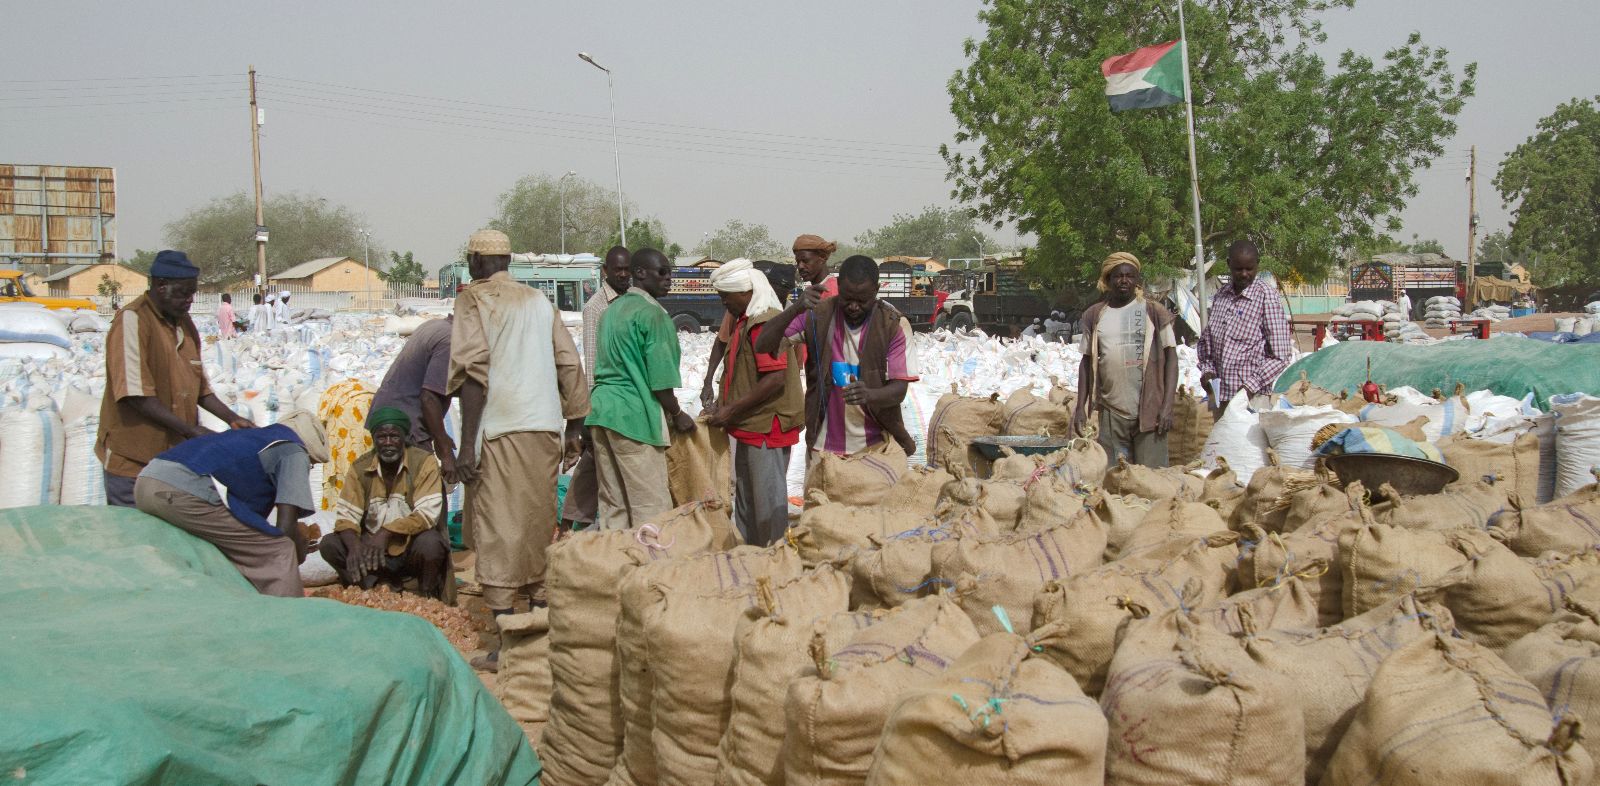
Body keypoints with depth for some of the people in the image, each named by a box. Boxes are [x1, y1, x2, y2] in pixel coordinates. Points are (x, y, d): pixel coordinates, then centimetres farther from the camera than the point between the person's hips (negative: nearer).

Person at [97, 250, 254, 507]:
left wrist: (232, 418, 8)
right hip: (133, 459, -7)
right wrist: (191, 430, -19)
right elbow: (136, 394, -19)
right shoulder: (132, 321, -12)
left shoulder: (184, 322, 12)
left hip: (175, 454, 7)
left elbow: (198, 386, 20)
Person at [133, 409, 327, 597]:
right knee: (277, 551, 1)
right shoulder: (294, 452, 10)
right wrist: (300, 553, 20)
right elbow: (286, 526, 0)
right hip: (188, 491, -9)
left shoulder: (255, 437, 32)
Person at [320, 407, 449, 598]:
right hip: (373, 551, 4)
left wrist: (386, 532, -32)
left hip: (411, 549, -4)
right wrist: (354, 546, -29)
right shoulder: (360, 468, -2)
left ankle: (427, 599, -9)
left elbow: (427, 513, -20)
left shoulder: (424, 462, -12)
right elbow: (346, 516, -7)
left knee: (429, 543, -35)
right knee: (329, 545, -16)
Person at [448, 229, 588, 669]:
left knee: (498, 532, -2)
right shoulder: (537, 299, 16)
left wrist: (467, 445, -13)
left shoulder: (473, 299, -1)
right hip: (545, 428, 6)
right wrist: (574, 428, 17)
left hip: (500, 430, -6)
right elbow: (569, 365, 12)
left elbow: (474, 371, -12)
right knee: (539, 524, 14)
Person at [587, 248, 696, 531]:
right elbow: (660, 377, -12)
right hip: (635, 414, -9)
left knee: (611, 504, 11)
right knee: (651, 506, -5)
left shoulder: (613, 309, 18)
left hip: (601, 410, 9)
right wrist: (677, 414, 2)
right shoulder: (652, 314, -8)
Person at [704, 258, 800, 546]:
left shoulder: (764, 323, -18)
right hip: (751, 427, 11)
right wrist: (723, 406, 10)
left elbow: (775, 379, -25)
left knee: (769, 502, -1)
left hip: (767, 428, -11)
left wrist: (732, 411, -20)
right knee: (745, 500, 19)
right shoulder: (746, 321, 15)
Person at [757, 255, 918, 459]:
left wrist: (869, 395, -34)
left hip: (876, 447, -1)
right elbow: (762, 345, -12)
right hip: (825, 445, 1)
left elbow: (899, 389, -11)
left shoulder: (894, 325, -9)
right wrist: (796, 308, -29)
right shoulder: (818, 315, -6)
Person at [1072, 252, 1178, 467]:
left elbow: (1171, 358, 1)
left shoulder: (1154, 313, 3)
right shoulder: (1094, 316, 11)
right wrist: (1081, 406, 7)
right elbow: (1087, 361, 14)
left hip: (1149, 410, -2)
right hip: (1111, 412, 2)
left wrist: (1167, 406, -9)